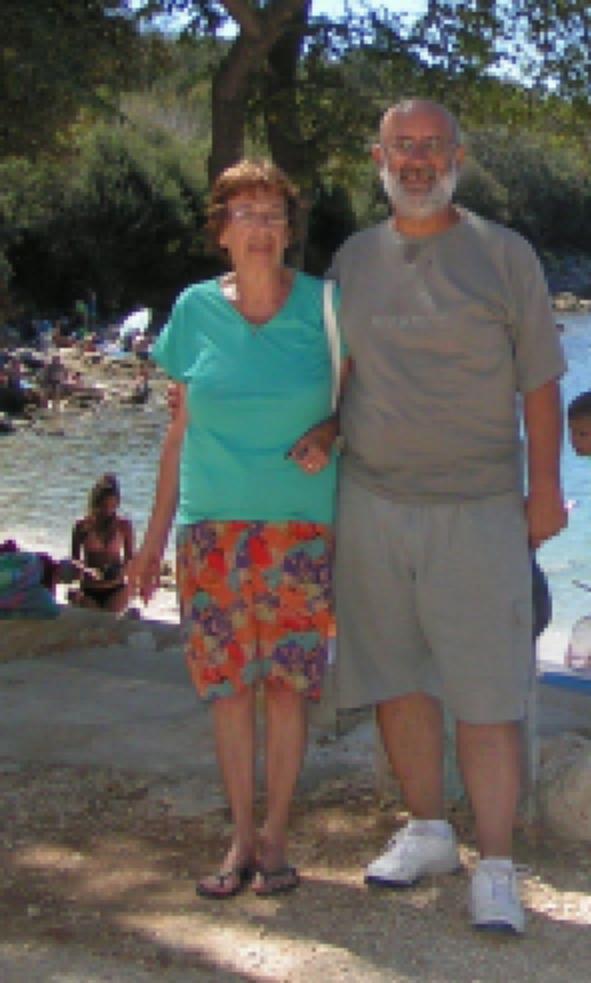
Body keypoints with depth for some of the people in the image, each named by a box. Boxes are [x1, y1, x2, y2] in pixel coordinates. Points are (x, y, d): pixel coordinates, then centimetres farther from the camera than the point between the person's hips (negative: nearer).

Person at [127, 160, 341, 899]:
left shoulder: (321, 306, 1)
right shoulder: (197, 310, 6)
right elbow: (181, 428, 11)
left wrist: (327, 437, -13)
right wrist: (155, 536, 10)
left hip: (300, 526, -1)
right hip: (213, 525, 2)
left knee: (288, 682, -1)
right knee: (227, 683, 3)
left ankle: (275, 834, 14)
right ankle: (242, 836, 16)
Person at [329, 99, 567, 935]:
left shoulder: (505, 255, 1)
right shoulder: (352, 259, 10)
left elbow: (539, 383, 2)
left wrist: (545, 487, -2)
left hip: (477, 510, -3)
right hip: (370, 502, 4)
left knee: (487, 694, -4)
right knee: (396, 678, 10)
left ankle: (495, 867, 4)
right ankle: (427, 833, 26)